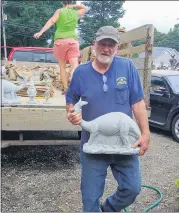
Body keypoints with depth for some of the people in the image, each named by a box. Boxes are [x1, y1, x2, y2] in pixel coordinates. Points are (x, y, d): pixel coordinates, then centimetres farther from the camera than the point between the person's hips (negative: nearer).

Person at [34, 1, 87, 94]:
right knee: (74, 66, -7)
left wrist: (40, 32, -15)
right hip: (72, 41, 0)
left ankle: (66, 89, 10)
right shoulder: (76, 13, 14)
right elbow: (84, 8, 34)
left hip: (60, 41, 0)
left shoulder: (59, 11, 6)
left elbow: (51, 21, -8)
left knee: (62, 66, 11)